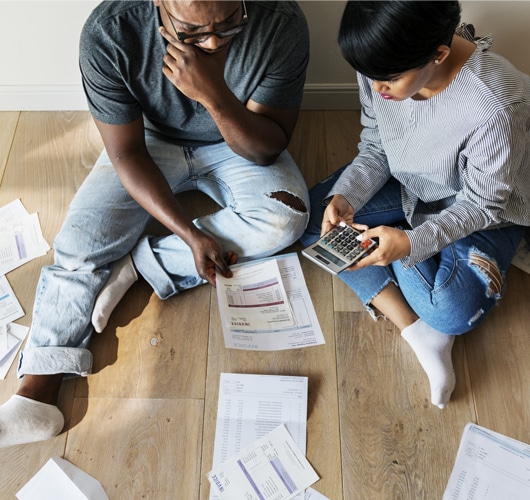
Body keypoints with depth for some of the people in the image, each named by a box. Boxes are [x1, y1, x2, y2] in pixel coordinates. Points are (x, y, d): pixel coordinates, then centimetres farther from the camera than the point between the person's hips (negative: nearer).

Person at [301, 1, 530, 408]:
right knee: (312, 219, -12)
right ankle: (417, 330, -16)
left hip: (481, 208, -5)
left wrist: (411, 243, -37)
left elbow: (481, 205, -22)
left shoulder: (495, 110, -36)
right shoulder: (383, 67, -20)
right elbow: (374, 151, -7)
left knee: (454, 313, -29)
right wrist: (345, 196, -26)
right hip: (406, 184, 6)